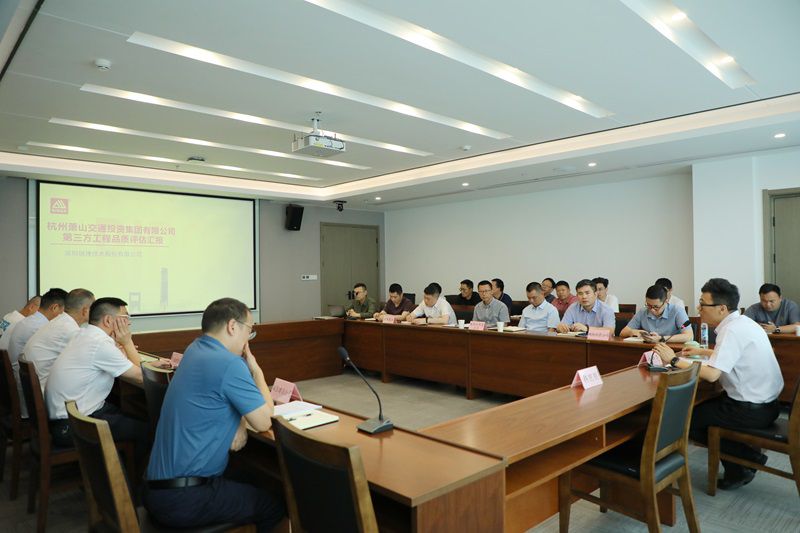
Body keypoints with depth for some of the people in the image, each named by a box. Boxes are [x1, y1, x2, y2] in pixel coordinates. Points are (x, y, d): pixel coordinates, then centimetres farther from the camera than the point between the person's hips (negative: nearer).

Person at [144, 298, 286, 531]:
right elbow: (263, 422, -12)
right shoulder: (229, 363, -22)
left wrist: (240, 422, -2)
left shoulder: (197, 349, 6)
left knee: (250, 480, 27)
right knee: (275, 506, 5)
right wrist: (256, 370, -1)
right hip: (183, 497, -9)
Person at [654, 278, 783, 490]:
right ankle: (749, 456, 19)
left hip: (752, 410, -9)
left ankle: (737, 469, 11)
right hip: (764, 401, 9)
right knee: (698, 405, 18)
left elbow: (711, 374, -28)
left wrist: (675, 360, -19)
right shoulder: (741, 321, 6)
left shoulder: (732, 330, -22)